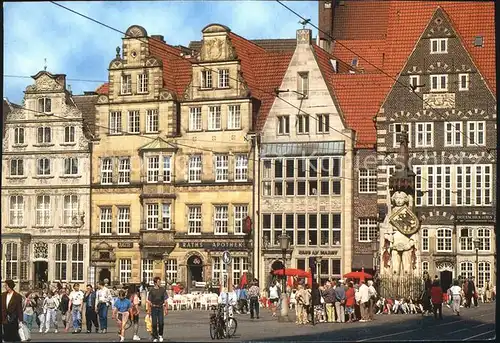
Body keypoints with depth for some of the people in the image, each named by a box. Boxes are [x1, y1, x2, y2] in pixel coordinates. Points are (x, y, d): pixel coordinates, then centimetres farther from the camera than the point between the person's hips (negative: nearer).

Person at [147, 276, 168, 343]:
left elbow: (165, 300, 7)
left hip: (160, 307, 1)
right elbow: (149, 301, 5)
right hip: (154, 308, -1)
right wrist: (148, 310, 1)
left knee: (161, 323, -6)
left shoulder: (162, 290, 4)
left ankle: (160, 335, 17)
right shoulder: (152, 290, 1)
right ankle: (155, 337, 10)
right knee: (154, 323, 0)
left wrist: (166, 308, 2)